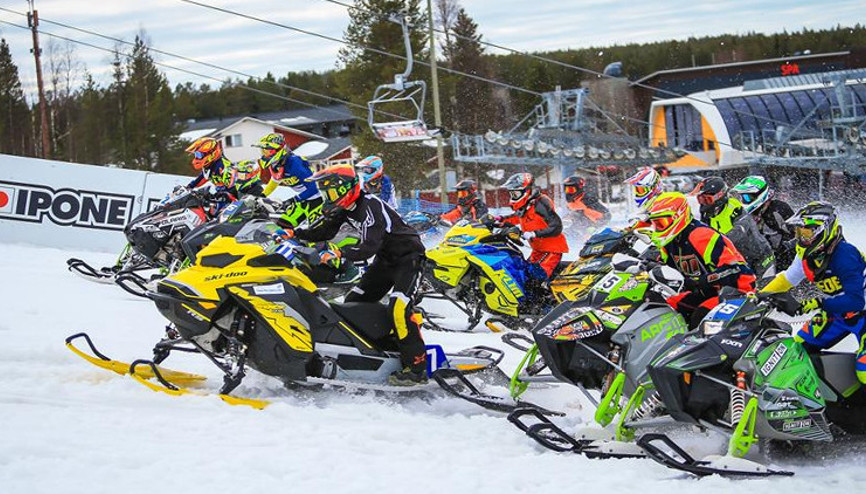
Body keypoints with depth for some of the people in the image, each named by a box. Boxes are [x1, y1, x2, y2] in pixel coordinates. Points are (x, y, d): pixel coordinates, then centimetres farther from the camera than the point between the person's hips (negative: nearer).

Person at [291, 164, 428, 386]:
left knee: (399, 307, -26)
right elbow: (324, 232, 8)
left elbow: (368, 247, -36)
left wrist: (340, 253, -45)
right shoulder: (344, 207, 1)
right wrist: (295, 233, -4)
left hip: (408, 256, -10)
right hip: (385, 258, 10)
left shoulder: (370, 207, -27)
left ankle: (416, 367, -25)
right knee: (354, 302, 6)